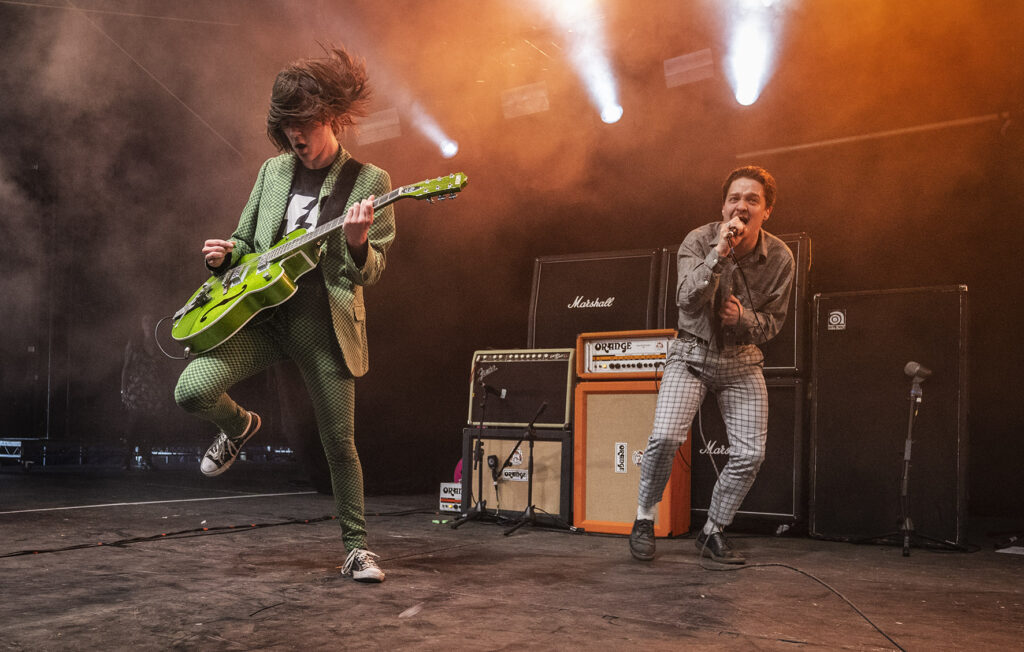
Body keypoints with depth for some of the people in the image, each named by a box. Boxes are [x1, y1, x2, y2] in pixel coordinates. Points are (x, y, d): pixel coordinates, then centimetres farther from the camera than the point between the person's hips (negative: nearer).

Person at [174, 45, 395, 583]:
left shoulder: (368, 181, 0)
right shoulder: (273, 171, 13)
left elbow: (371, 271, -2)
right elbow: (246, 242, 22)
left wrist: (356, 243, -24)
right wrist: (225, 255, -1)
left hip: (325, 323, -3)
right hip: (261, 311, 3)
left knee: (339, 442, 1)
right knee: (193, 389, -18)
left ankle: (356, 547, 19)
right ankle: (239, 427, 18)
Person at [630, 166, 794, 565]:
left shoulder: (780, 258, -7)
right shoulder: (699, 241, -14)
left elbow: (773, 323, 1)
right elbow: (687, 302, -27)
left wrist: (743, 317, -21)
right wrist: (718, 254, -36)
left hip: (742, 359, 3)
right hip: (693, 353, -3)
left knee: (750, 454, -4)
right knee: (665, 437, -21)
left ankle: (712, 533, 16)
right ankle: (644, 520, 2)